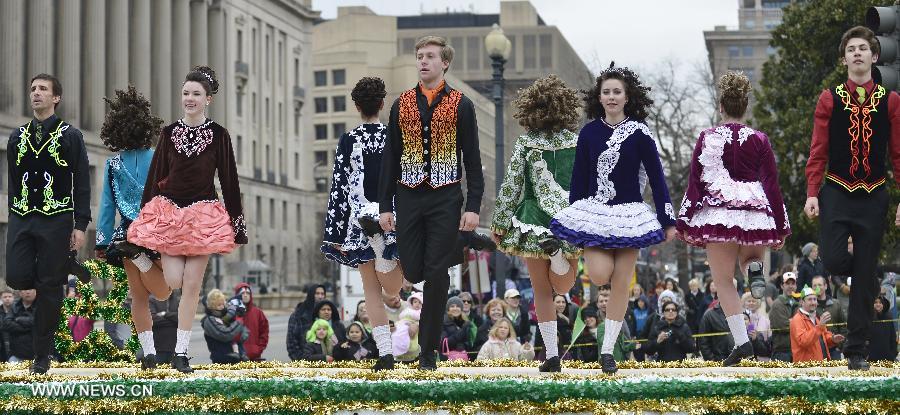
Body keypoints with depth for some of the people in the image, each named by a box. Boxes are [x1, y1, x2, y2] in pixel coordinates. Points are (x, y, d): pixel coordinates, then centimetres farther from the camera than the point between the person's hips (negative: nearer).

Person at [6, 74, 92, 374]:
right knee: (17, 278, -10)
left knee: (48, 288, -2)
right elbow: (13, 181, 17)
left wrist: (80, 226, -9)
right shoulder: (17, 137, 12)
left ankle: (42, 355, 7)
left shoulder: (70, 136, 0)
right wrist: (15, 218, 12)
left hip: (56, 219, -4)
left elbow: (82, 184, -2)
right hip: (21, 218, 4)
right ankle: (66, 267, 21)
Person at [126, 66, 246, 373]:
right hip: (169, 212, 1)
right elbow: (155, 176, 10)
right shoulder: (170, 133, 6)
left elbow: (229, 180, 2)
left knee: (192, 285, -1)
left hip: (203, 216, -1)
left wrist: (237, 226, 1)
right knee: (173, 282, -10)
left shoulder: (218, 135, 0)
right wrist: (145, 216, 8)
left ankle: (181, 353, 5)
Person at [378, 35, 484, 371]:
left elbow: (473, 158, 1)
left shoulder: (461, 105, 2)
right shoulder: (402, 104, 10)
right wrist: (384, 205, 5)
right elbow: (390, 157, 11)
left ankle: (429, 349, 3)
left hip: (445, 197, -3)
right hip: (409, 197, 3)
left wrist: (473, 207, -8)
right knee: (413, 273, -2)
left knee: (436, 274, -5)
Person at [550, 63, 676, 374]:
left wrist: (668, 220, -3)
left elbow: (656, 177, -1)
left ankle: (607, 351, 8)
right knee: (599, 276, -17)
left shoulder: (639, 133, -3)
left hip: (629, 214, -1)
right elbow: (579, 179, 8)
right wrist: (574, 217, 7)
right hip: (593, 212, 1)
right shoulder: (589, 133, 3)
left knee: (621, 284, 0)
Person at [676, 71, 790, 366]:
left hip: (718, 214, -2)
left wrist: (685, 224, 5)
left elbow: (694, 183, 1)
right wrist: (781, 228, 9)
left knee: (724, 281, 3)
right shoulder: (759, 140, 3)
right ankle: (755, 269, -8)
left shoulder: (707, 138, 1)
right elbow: (772, 185, 3)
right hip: (756, 214, 2)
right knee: (750, 258, 30)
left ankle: (741, 341, -9)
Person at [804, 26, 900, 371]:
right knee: (833, 260, -18)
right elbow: (818, 152, -1)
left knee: (865, 277, 2)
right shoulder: (829, 100, 1)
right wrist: (812, 193, -9)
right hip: (837, 193, -1)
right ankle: (859, 273, 20)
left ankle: (856, 350, 9)